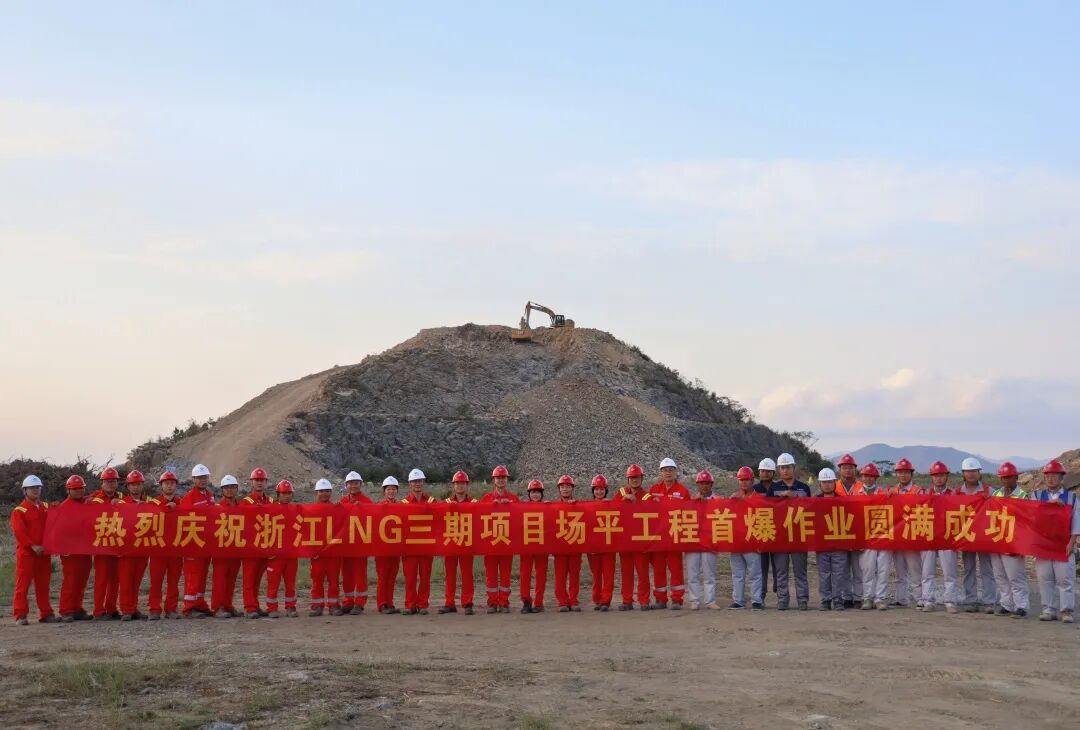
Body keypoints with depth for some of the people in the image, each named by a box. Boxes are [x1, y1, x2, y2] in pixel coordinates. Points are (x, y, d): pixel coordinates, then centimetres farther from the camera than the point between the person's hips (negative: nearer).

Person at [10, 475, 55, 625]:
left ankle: (45, 614, 14)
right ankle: (21, 615, -1)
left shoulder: (47, 508, 13)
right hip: (26, 553, -5)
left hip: (44, 553, 5)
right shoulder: (19, 510, -2)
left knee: (43, 585, 9)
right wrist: (33, 546, -20)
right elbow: (19, 532, -12)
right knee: (23, 585, -4)